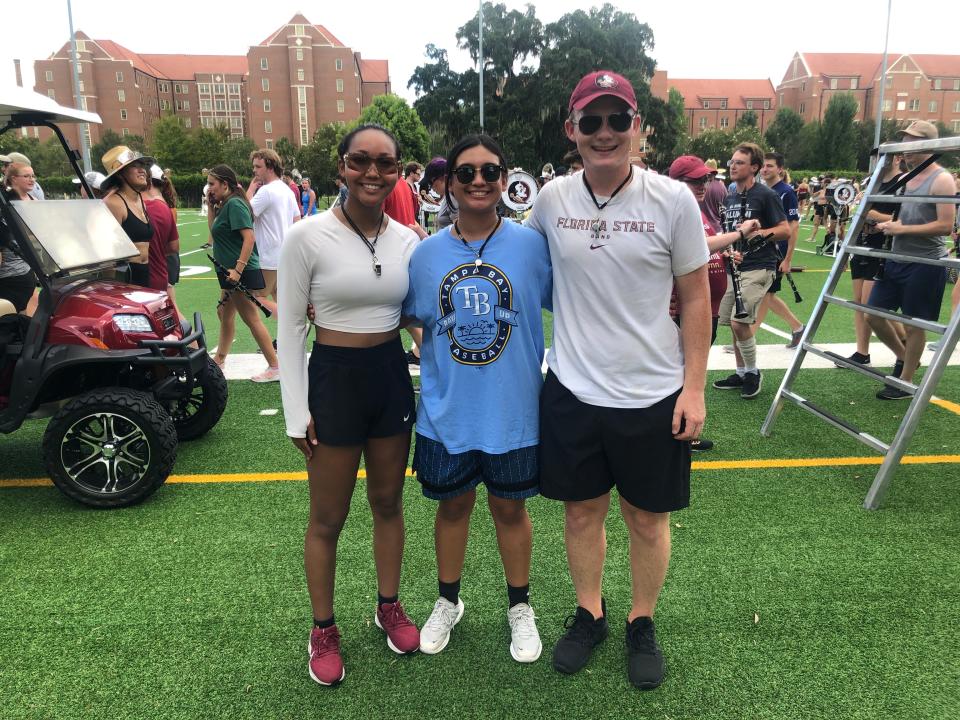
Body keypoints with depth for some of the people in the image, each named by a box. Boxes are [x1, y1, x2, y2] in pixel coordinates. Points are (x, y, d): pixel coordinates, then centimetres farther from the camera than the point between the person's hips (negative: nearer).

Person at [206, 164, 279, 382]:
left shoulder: (234, 203, -15)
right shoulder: (225, 204, 14)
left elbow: (249, 237, -24)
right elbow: (214, 231, 21)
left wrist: (238, 269, -28)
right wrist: (211, 207, 11)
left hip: (241, 273, -10)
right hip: (230, 272, 10)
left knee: (251, 319, -7)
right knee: (225, 313, 20)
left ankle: (274, 368, -3)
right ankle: (219, 359, 35)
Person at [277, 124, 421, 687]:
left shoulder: (408, 240, 0)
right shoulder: (308, 236, -12)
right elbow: (290, 326, -8)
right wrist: (297, 411, -9)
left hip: (392, 376, 4)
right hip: (334, 378, -4)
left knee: (388, 503, 18)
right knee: (328, 518, 9)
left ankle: (389, 607, 39)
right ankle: (324, 629, 30)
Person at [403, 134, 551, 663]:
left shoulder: (532, 245, -8)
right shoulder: (427, 253, -2)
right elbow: (409, 318, 11)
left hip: (512, 410, -1)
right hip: (446, 411, 2)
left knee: (510, 508, 15)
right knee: (453, 505, 18)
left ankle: (519, 607, 40)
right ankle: (448, 602, 43)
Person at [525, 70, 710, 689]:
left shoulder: (673, 200, -8)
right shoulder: (551, 199, -1)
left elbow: (696, 299, -3)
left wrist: (694, 388, -6)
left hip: (653, 395, -2)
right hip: (572, 390, 2)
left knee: (648, 519, 13)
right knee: (582, 512, 16)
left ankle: (642, 624, 37)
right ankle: (589, 614, 39)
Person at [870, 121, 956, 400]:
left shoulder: (942, 180, -12)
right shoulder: (907, 178, 13)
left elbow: (945, 226, -20)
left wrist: (902, 229, -20)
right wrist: (889, 224, 2)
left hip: (925, 264, -8)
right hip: (896, 259, 8)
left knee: (914, 324, 2)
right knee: (875, 316, 9)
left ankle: (905, 383, 15)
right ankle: (904, 357, 33)